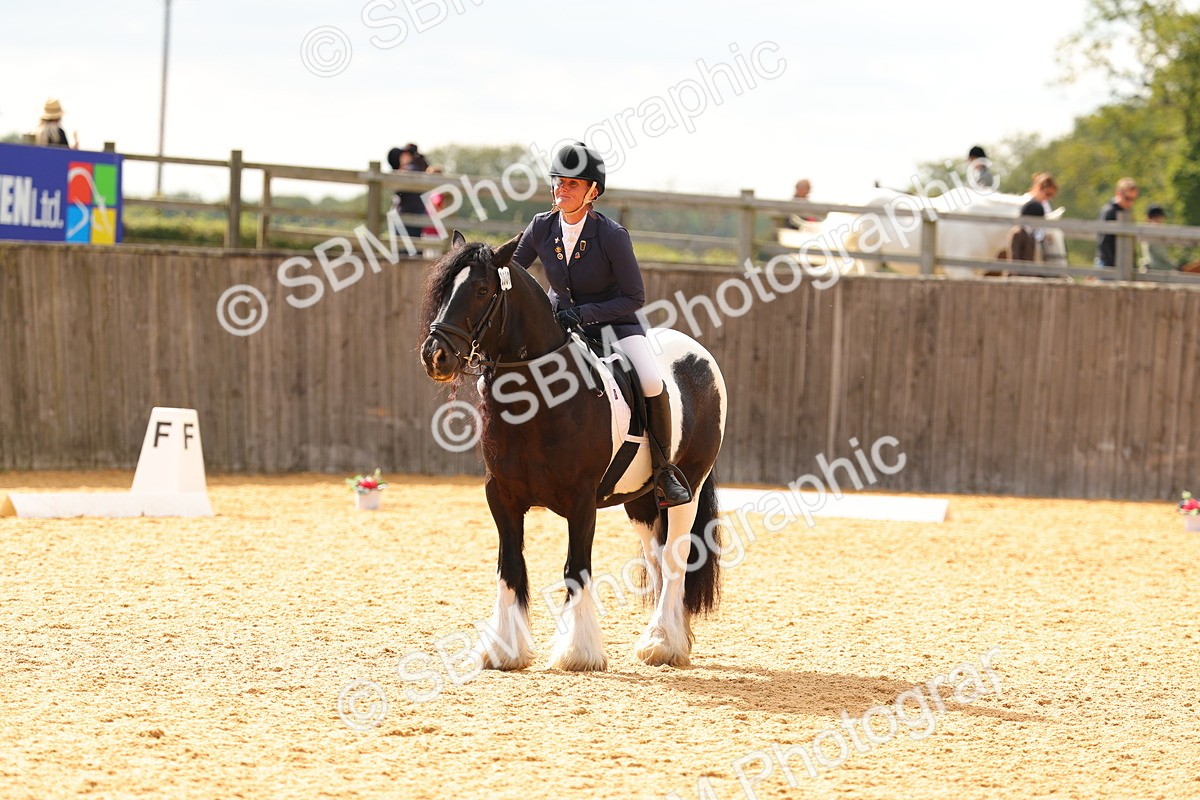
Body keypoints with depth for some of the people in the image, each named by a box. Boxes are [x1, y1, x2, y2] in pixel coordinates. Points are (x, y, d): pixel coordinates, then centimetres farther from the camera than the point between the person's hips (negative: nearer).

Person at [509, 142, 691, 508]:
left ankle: (663, 468, -5)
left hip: (613, 321, -4)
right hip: (558, 323, 4)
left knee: (652, 384, -28)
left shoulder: (612, 235, -21)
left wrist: (584, 313, -27)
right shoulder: (542, 227, -8)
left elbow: (635, 297, -17)